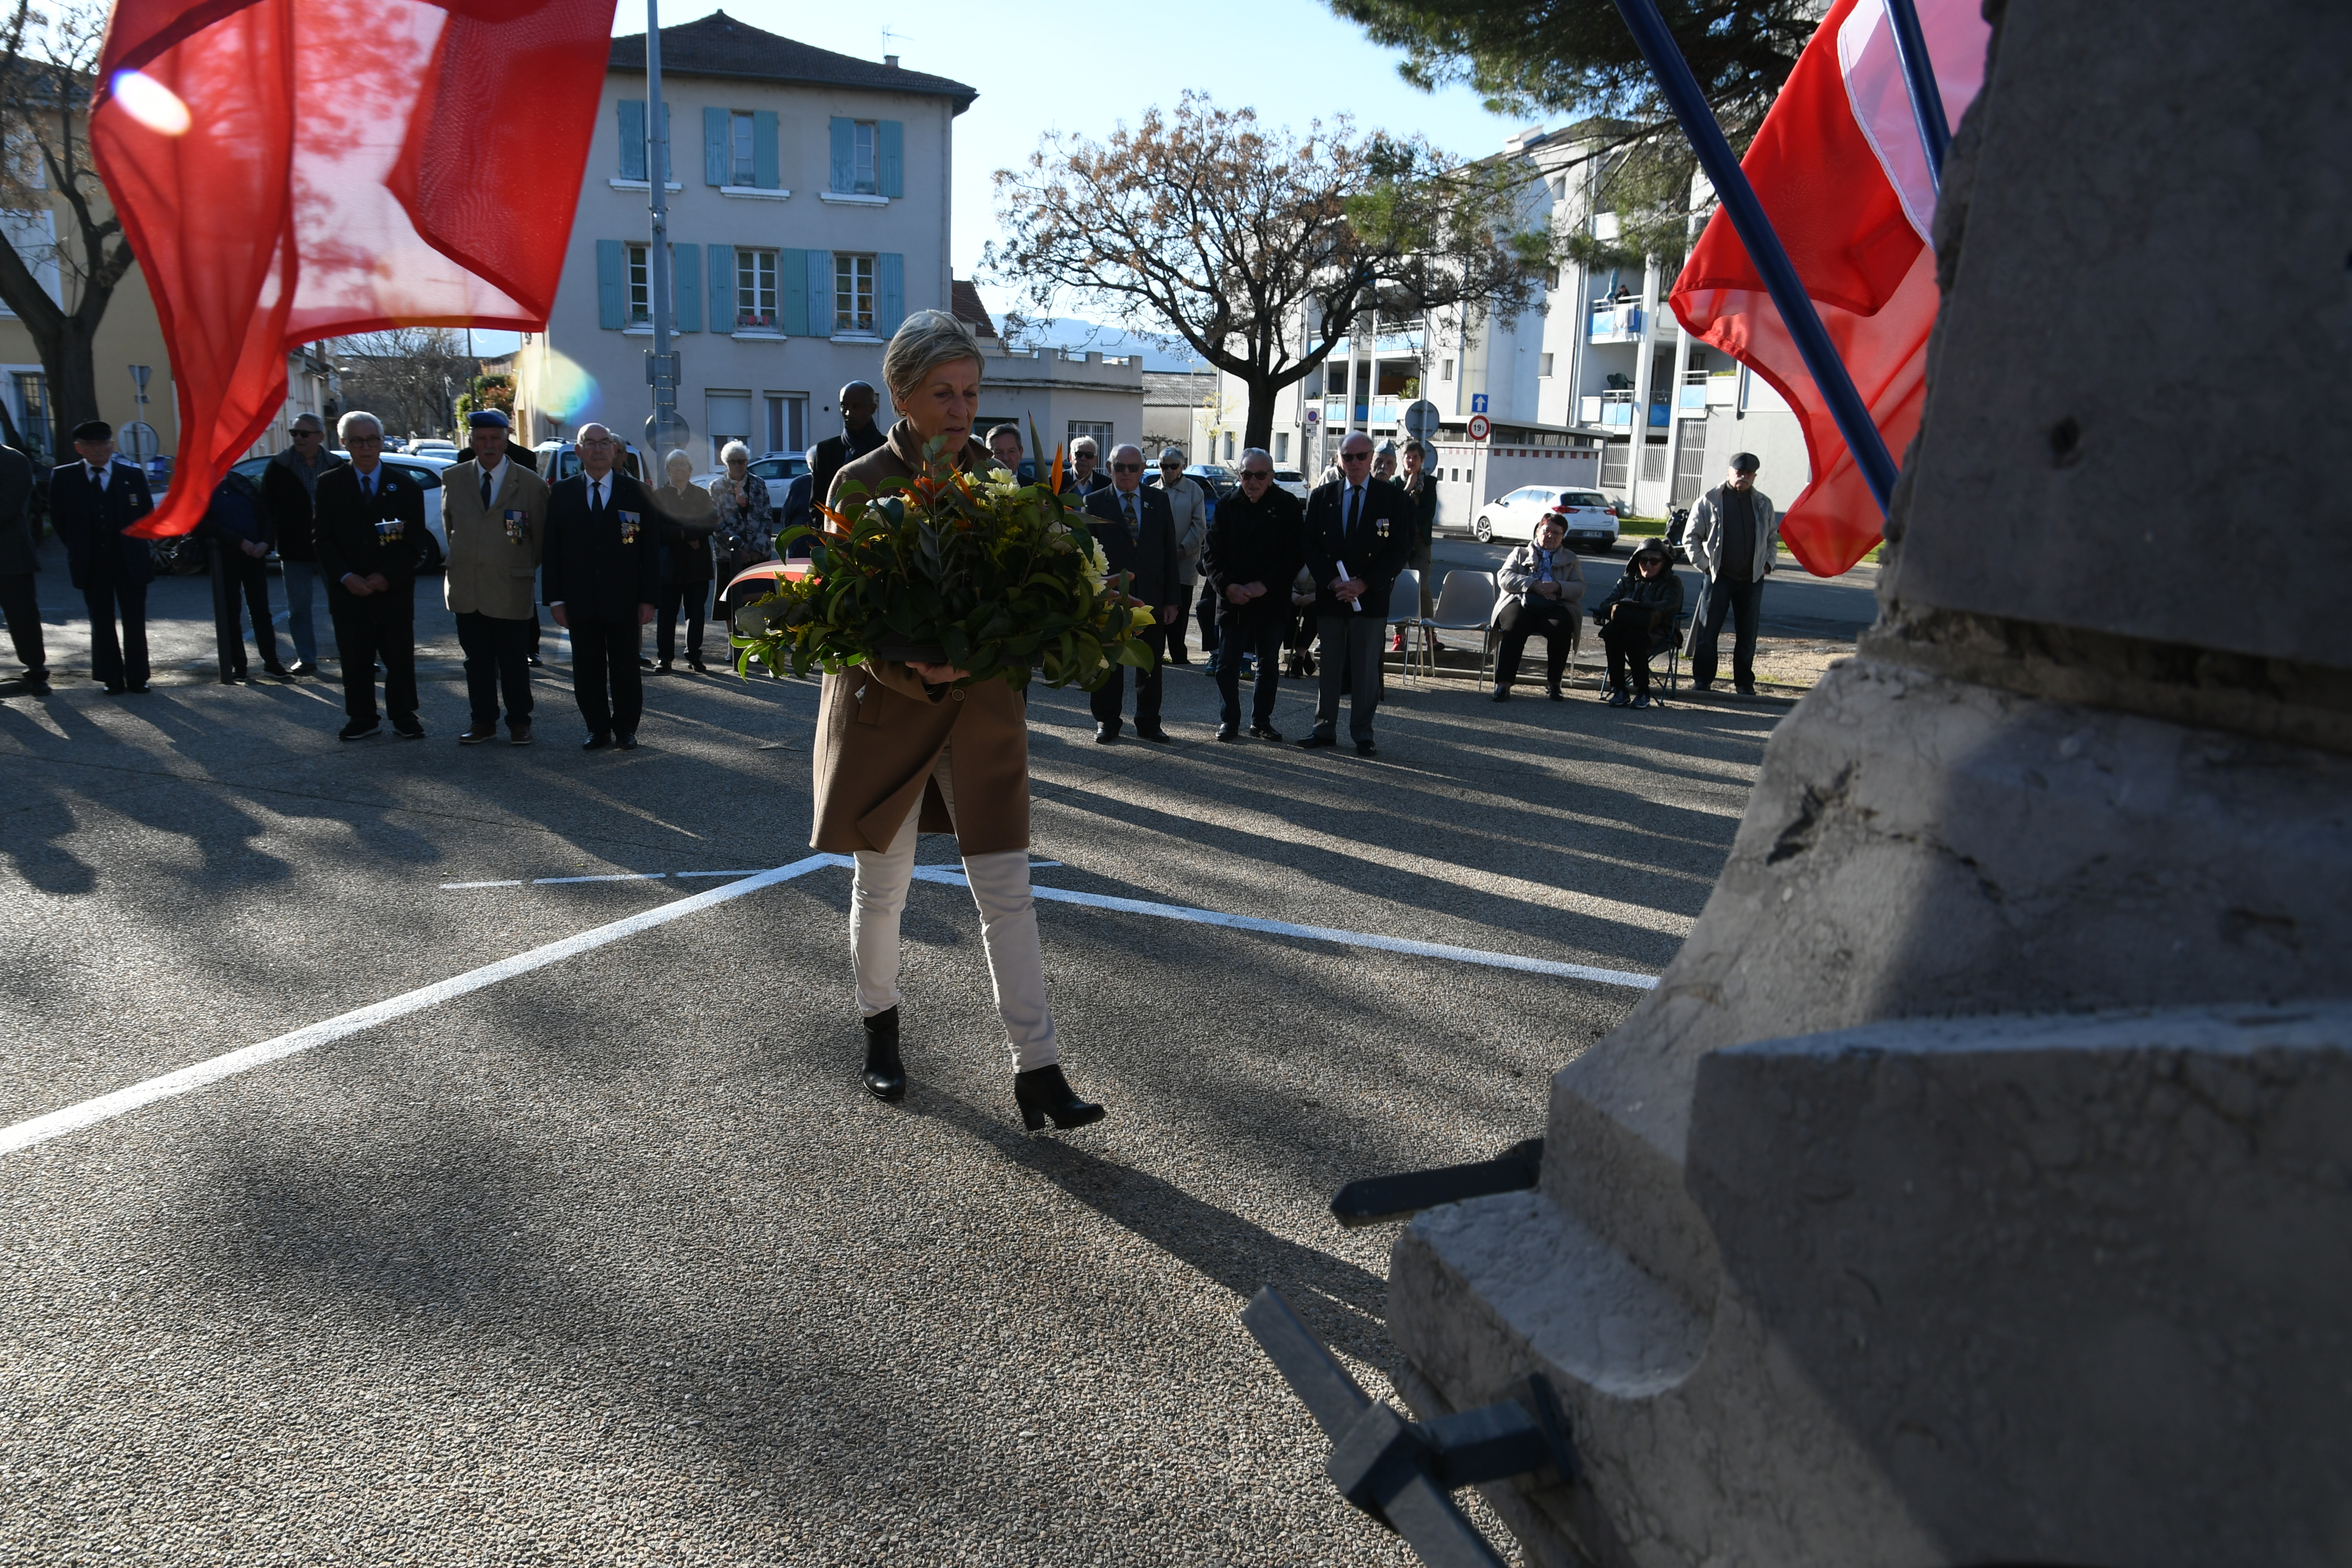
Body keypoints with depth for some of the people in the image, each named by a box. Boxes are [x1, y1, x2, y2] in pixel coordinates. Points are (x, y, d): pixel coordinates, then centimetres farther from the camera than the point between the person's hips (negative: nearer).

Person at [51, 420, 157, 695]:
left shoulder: (133, 476, 2)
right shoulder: (63, 477, 3)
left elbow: (148, 516, 8)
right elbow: (58, 518, 9)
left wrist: (133, 546, 5)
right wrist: (79, 549, 7)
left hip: (131, 562, -1)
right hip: (92, 566, 1)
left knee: (135, 623, 3)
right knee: (102, 624, 7)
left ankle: (137, 677, 12)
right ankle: (112, 679, 14)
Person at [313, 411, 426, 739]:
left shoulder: (405, 487, 4)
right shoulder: (330, 484, 6)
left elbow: (414, 542, 0)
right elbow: (323, 539, 1)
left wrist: (386, 576, -12)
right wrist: (346, 577, -13)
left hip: (394, 591, -1)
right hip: (349, 591, 1)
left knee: (401, 660, 3)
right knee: (355, 661, 6)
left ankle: (404, 718, 14)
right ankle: (362, 719, 17)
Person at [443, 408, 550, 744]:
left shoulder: (531, 484, -2)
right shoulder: (452, 479, 7)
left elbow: (541, 537, 7)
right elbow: (449, 528, 18)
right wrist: (456, 567, 16)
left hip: (511, 591, -3)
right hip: (466, 589, 3)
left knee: (515, 663, 3)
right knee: (477, 662, 9)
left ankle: (519, 723, 15)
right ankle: (483, 722, 18)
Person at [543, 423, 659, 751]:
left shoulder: (635, 493, 4)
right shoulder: (562, 494, 7)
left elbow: (651, 549, 2)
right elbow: (551, 550, 5)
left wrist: (648, 598, -4)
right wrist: (555, 598, -2)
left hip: (624, 601, -1)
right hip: (580, 601, 1)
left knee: (626, 668, 4)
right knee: (587, 670, 5)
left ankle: (626, 728, 16)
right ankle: (598, 729, 16)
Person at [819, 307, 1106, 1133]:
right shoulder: (860, 485, -7)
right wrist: (914, 668, -27)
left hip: (983, 708, 2)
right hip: (886, 707, -2)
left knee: (1007, 892, -2)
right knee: (882, 887, 11)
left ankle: (1037, 1070, 2)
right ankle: (880, 1030, 36)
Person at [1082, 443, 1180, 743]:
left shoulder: (1160, 501, 6)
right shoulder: (1095, 503, 1)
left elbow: (1170, 552, 5)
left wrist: (1172, 599, 1)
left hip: (1152, 598, 2)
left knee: (1151, 666, 9)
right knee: (1108, 665, 7)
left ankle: (1149, 722, 21)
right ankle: (1107, 723, 18)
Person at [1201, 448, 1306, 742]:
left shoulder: (1288, 506, -1)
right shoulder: (1228, 505, 3)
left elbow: (1294, 555, -4)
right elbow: (1212, 553, 2)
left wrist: (1264, 585, -14)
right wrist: (1228, 586, -14)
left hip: (1272, 601, 0)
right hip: (1232, 599, 1)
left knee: (1269, 665, 8)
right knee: (1227, 664, -1)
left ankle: (1261, 720, 20)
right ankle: (1229, 720, 11)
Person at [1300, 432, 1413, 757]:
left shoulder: (1394, 499, 2)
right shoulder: (1322, 497, 9)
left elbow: (1400, 550, -2)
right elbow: (1311, 547, 6)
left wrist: (1364, 584, -11)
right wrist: (1332, 582, -9)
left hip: (1371, 596, -2)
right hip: (1329, 596, 2)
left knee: (1366, 667, 0)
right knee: (1329, 666, 7)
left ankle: (1363, 735, 7)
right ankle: (1325, 729, 15)